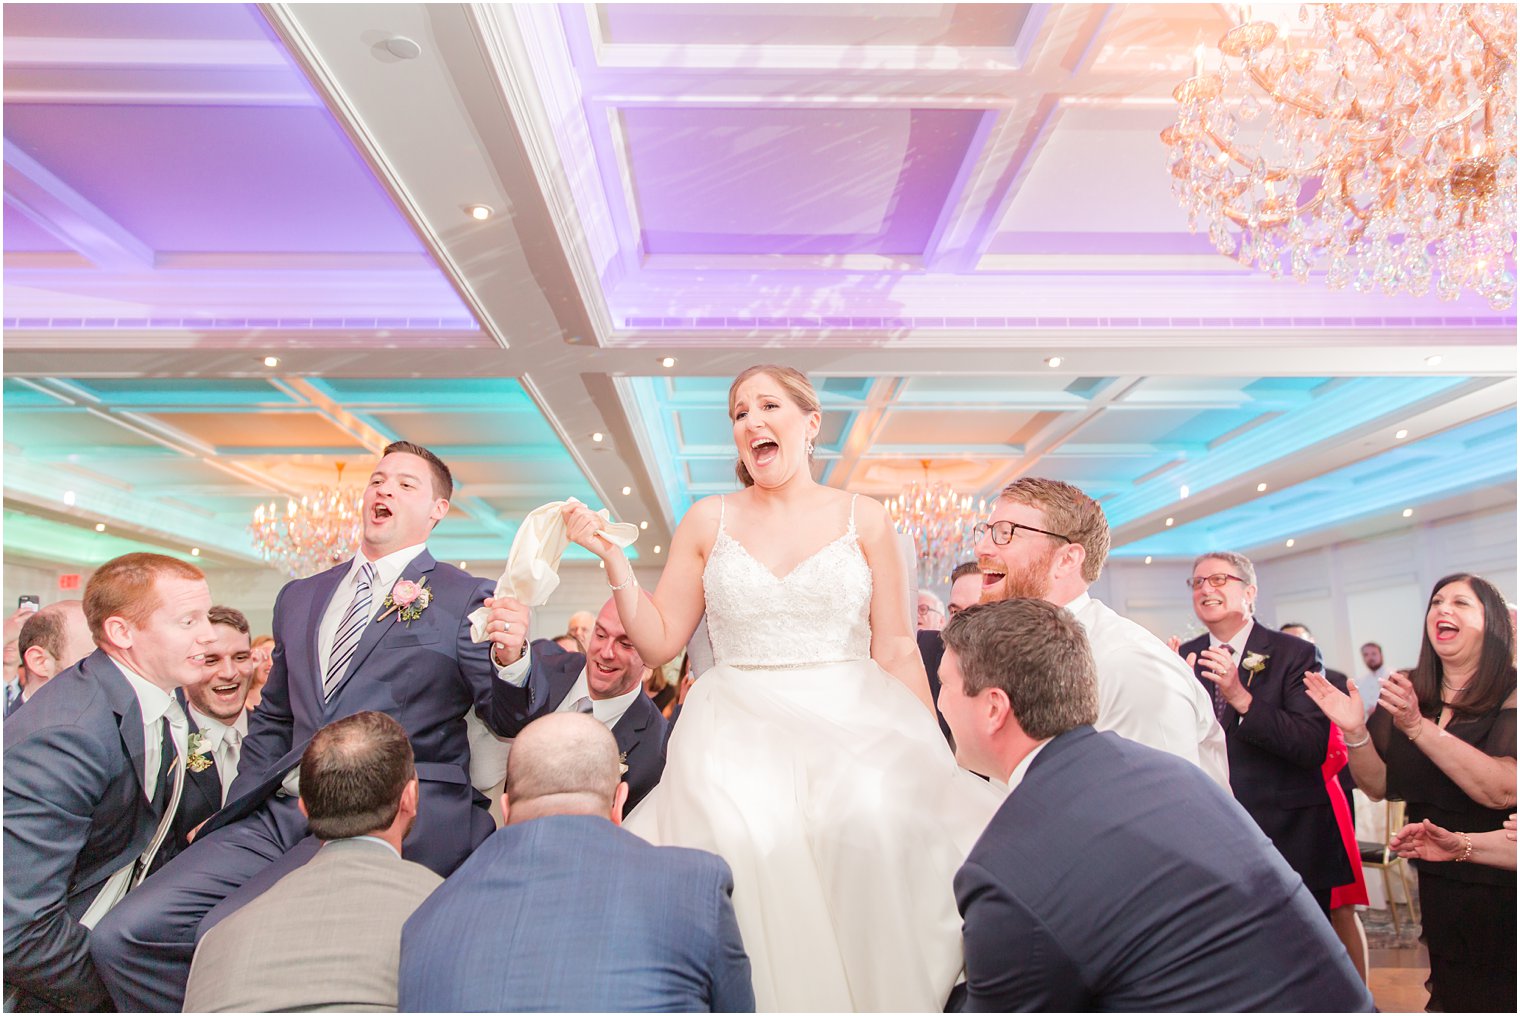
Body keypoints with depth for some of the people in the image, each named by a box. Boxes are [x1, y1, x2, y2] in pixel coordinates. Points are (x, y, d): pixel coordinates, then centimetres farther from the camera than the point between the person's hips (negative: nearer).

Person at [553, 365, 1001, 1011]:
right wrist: (612, 558, -3)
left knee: (872, 820, -30)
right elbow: (660, 641, 8)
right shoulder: (708, 521, 9)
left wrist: (937, 759, -1)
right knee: (741, 836, -29)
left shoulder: (864, 520, 6)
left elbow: (896, 652, 6)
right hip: (739, 732, 1)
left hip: (850, 722, 0)